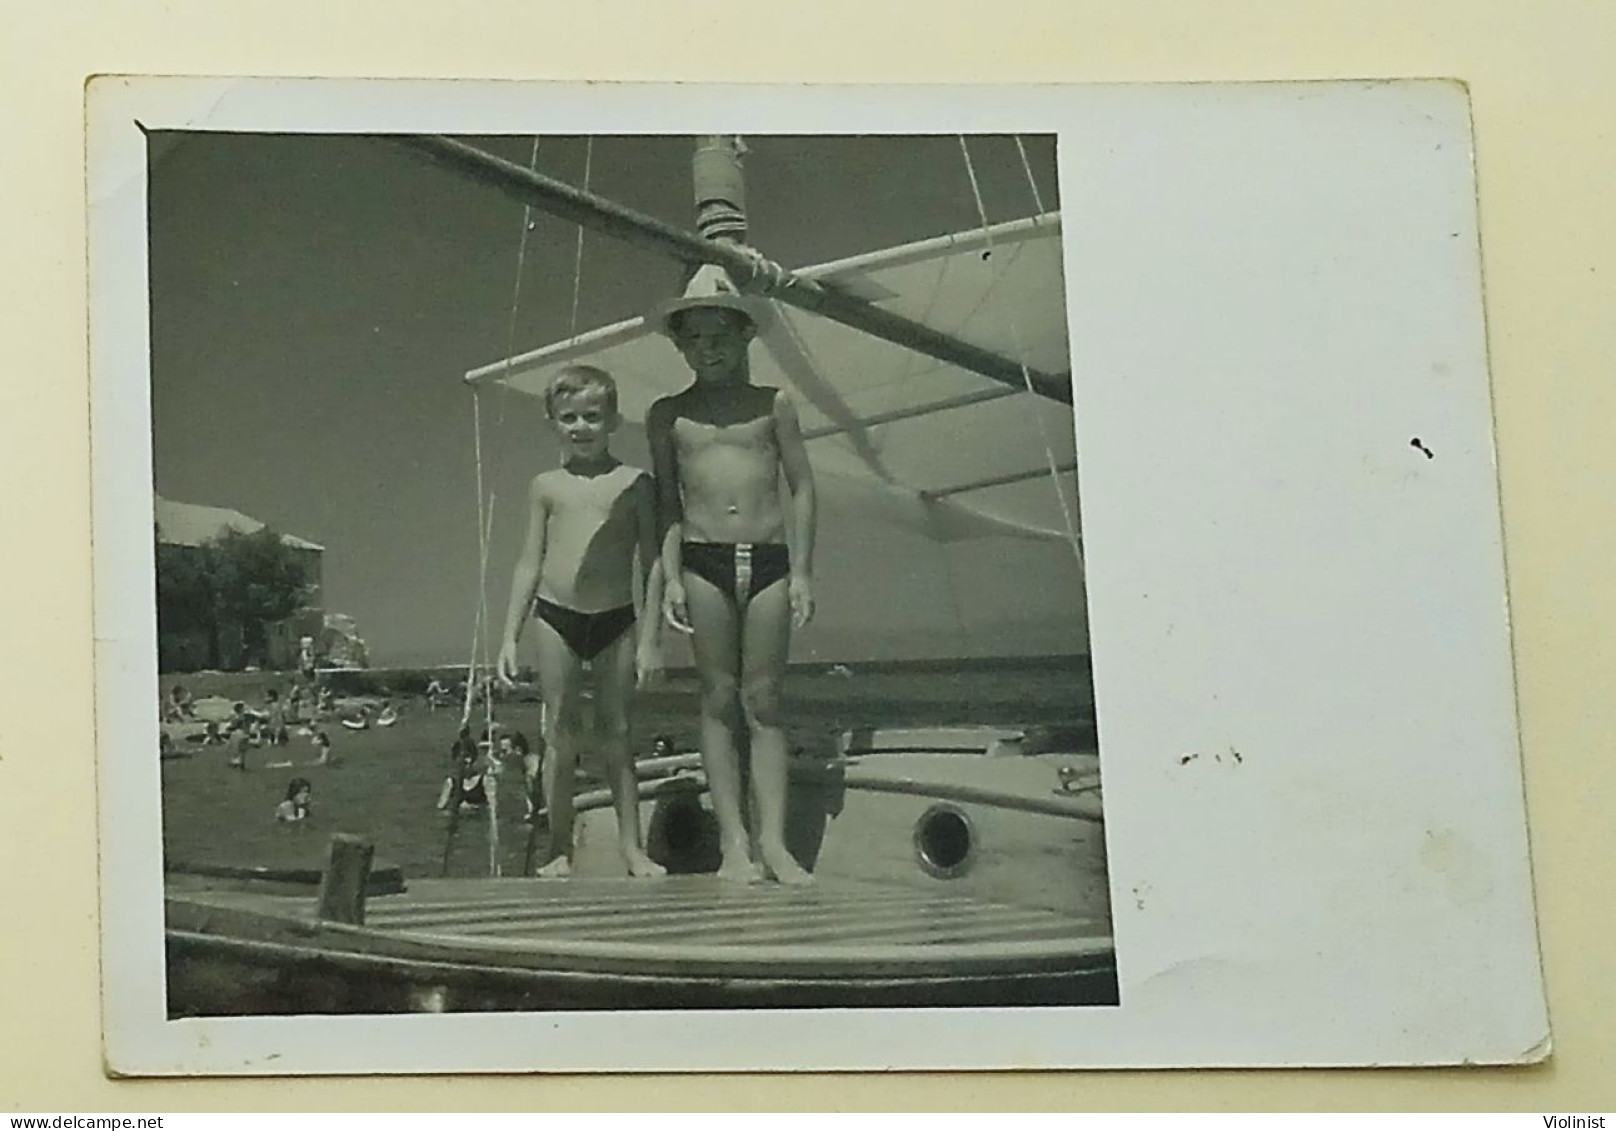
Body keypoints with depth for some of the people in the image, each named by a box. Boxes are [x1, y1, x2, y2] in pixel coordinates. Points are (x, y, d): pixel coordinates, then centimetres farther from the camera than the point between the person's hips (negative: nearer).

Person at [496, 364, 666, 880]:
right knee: (560, 735, 3)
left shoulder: (634, 484, 2)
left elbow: (651, 564, 2)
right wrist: (510, 636, 6)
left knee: (616, 734, 3)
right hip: (556, 617, 1)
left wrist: (649, 639, -4)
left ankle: (632, 847, 7)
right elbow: (530, 562, 10)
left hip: (616, 621, -1)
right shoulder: (547, 486, 7)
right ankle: (560, 851, 7)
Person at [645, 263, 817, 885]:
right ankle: (734, 843, -1)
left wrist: (801, 571, 1)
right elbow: (667, 502, 8)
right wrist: (671, 576, -2)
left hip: (768, 559, 0)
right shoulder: (667, 414, 9)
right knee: (719, 699, -1)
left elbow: (801, 488, 8)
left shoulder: (774, 404, 8)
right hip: (704, 560, 0)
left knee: (763, 701, -1)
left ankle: (774, 843, -3)